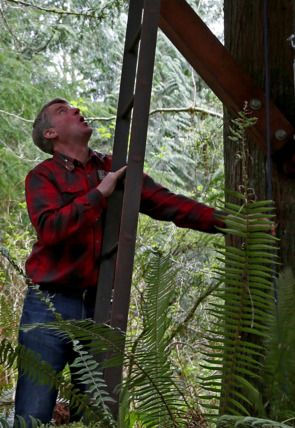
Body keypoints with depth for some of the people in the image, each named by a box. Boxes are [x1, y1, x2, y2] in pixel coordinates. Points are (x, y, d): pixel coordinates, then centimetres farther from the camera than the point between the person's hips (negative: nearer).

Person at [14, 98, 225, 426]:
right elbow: (50, 228, -16)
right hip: (51, 304, -3)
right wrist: (100, 193, -13)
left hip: (98, 306, 4)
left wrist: (226, 221, -4)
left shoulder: (116, 171, 12)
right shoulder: (42, 176, 1)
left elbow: (168, 204, 5)